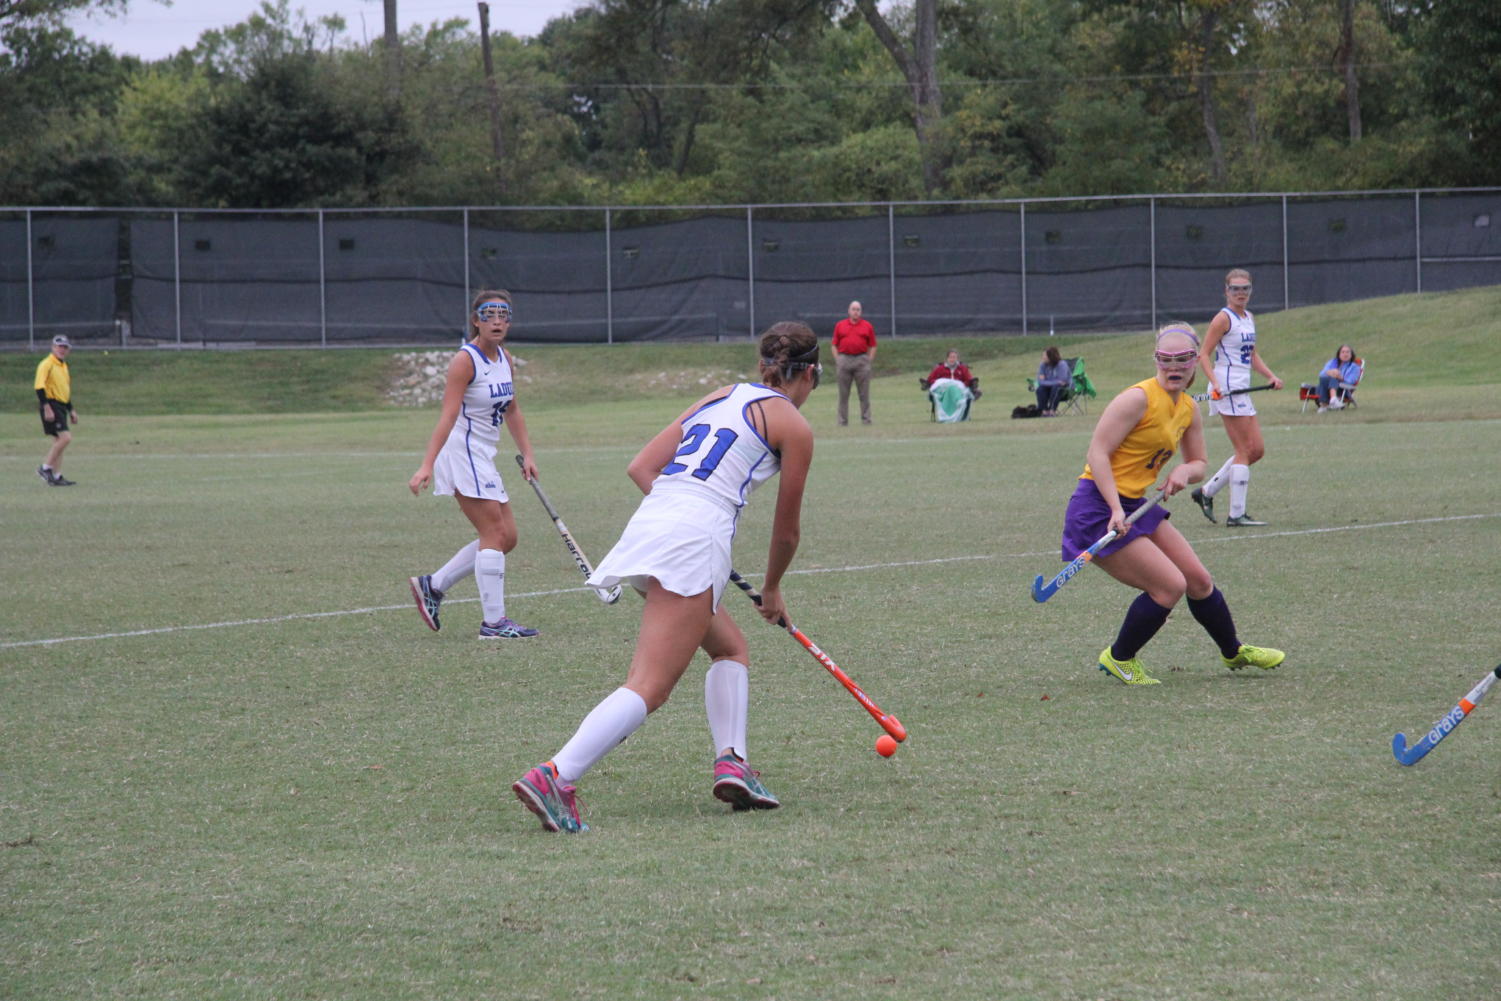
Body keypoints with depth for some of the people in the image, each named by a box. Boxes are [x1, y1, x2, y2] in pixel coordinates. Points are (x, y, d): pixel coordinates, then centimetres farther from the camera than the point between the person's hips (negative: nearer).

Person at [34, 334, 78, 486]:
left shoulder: (63, 366, 19)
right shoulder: (46, 365, -10)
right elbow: (39, 387, -18)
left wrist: (71, 410, 26)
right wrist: (47, 408, -24)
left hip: (61, 406, 9)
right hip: (51, 405, -9)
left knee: (59, 441, 8)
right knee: (65, 437, -18)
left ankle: (56, 477, 10)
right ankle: (45, 468, -11)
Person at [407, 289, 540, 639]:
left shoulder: (504, 359, 10)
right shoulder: (465, 360, -15)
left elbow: (512, 411, 22)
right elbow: (448, 416, -23)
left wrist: (526, 453, 15)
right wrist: (427, 464, -29)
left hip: (483, 458, 9)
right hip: (462, 452, -9)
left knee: (506, 538, 8)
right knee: (495, 534, -11)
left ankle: (432, 585, 17)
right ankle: (493, 621, -9)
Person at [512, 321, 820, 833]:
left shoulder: (720, 397, 25)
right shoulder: (793, 425, 8)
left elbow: (641, 467, 18)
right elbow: (786, 529, 14)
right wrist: (772, 592, 30)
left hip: (649, 523, 8)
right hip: (695, 540, -8)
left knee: (731, 646, 26)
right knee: (649, 687, -15)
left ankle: (730, 762, 12)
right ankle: (554, 777, -30)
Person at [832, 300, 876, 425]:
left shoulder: (867, 326, 8)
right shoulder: (840, 325, 10)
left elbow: (872, 346, 8)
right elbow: (834, 345, 10)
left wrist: (869, 361, -2)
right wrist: (837, 361, 1)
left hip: (862, 360, -1)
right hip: (844, 359, 1)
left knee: (864, 392, -1)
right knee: (843, 393, 3)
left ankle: (865, 419, 4)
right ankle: (843, 420, 7)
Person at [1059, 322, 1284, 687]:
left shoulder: (1188, 410, 8)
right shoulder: (1139, 398, -18)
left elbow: (1198, 464, 18)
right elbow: (1097, 453, -21)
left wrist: (1184, 472, -7)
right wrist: (1116, 510, -29)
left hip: (1137, 506, 8)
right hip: (1099, 509, -8)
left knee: (1198, 580, 13)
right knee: (1170, 585, -15)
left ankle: (1234, 652, 36)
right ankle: (1119, 659, 4)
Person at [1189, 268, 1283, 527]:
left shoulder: (1249, 318, 16)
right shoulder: (1223, 318, -9)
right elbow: (1204, 354, -12)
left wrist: (1271, 376, 12)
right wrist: (1215, 383, -25)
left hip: (1242, 390, 9)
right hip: (1227, 389, -9)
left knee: (1257, 450, 9)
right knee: (1245, 451, -8)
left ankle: (1206, 491, 16)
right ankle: (1236, 514, -4)